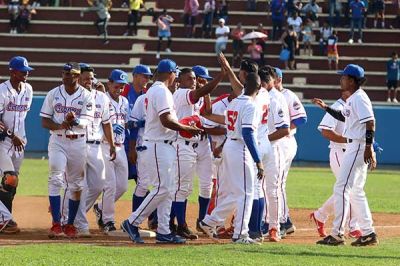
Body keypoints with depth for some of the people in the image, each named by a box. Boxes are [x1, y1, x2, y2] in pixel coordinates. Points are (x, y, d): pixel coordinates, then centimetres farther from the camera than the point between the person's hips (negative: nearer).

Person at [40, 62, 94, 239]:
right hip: (57, 141, 0)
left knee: (76, 184, 5)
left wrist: (75, 121, -34)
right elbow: (44, 121, 2)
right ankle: (56, 224, -15)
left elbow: (86, 121, -11)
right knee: (55, 180, -13)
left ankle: (70, 224, 16)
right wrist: (60, 126, -18)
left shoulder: (86, 96, -1)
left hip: (78, 143, 0)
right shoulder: (53, 94, 4)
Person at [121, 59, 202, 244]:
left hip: (164, 146, 11)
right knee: (162, 188, -11)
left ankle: (163, 232, 8)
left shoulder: (152, 90, 18)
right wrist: (188, 129, -12)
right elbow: (166, 121, -22)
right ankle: (132, 222, -6)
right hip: (159, 146, -11)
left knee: (167, 189, 9)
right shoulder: (162, 91, -14)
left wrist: (183, 127, 15)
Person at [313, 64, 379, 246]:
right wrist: (325, 107, 25)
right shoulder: (352, 99, 16)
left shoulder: (359, 98, -14)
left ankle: (337, 234, -13)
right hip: (353, 147, 11)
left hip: (359, 147, -11)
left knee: (341, 188, -12)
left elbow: (370, 122, -21)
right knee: (356, 191, 14)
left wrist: (369, 147, -27)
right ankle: (368, 233, 17)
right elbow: (344, 117, 31)